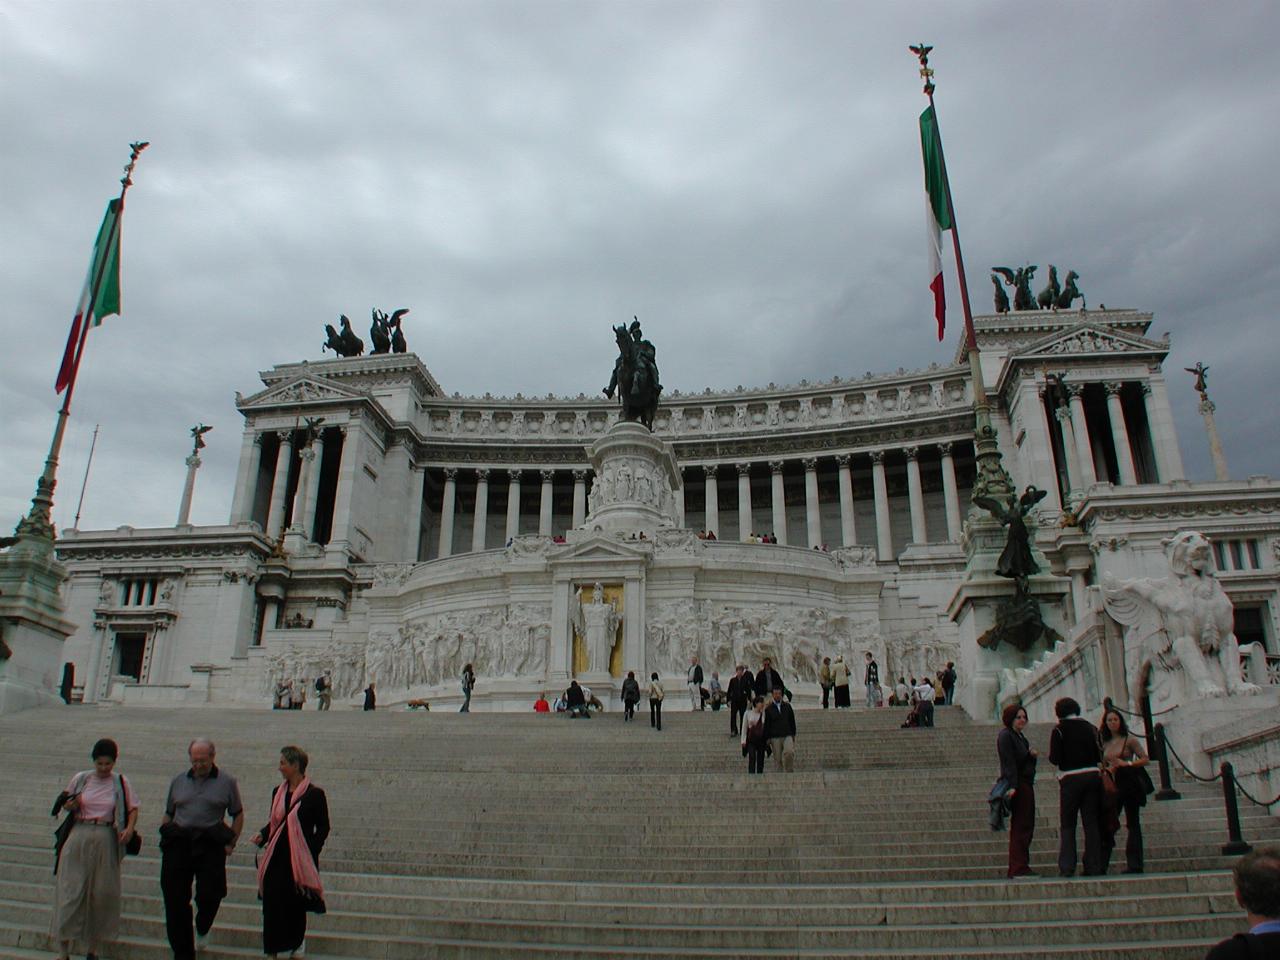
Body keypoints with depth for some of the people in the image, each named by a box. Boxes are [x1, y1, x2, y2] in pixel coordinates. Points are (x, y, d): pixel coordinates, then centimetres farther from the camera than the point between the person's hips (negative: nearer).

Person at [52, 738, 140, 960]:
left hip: (106, 841, -1)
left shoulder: (121, 783, 0)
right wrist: (70, 805, -8)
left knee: (102, 893, 5)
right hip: (79, 838, 1)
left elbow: (133, 809, 4)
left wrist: (130, 828, -13)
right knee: (70, 891, -2)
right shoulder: (81, 779, 3)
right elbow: (65, 804, 14)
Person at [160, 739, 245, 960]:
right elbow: (168, 814, 20)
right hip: (178, 844, 3)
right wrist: (165, 837, 6)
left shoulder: (227, 782, 4)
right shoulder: (178, 781, 13)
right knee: (175, 902, 3)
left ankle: (202, 930, 28)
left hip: (211, 847, -3)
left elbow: (238, 815, 8)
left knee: (209, 895, -6)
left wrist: (231, 843, -1)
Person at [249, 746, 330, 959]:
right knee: (272, 904, 3)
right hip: (277, 856, 5)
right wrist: (262, 835, -2)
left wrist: (311, 852, -13)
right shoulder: (277, 793, 9)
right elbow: (274, 822, 18)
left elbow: (323, 827, -4)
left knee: (296, 904, 6)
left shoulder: (314, 794, -8)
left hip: (300, 857, -5)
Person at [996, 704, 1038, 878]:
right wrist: (1012, 786, -26)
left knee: (1026, 825, 11)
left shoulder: (1020, 736, 19)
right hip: (1017, 786, -10)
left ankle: (1021, 866, 17)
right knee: (1020, 826, -9)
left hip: (1026, 784, 10)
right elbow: (1008, 763, -19)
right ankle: (1018, 868, -7)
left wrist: (1032, 755, 3)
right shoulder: (1005, 736, -11)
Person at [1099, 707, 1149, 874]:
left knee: (1132, 824, 0)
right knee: (1106, 824, -1)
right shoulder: (1105, 743, 12)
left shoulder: (1129, 739, -2)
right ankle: (1100, 865, 0)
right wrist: (1106, 769, -3)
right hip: (1113, 785, 5)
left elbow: (1145, 759, -6)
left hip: (1129, 783, -5)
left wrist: (1126, 763, -16)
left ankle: (1134, 865, 5)